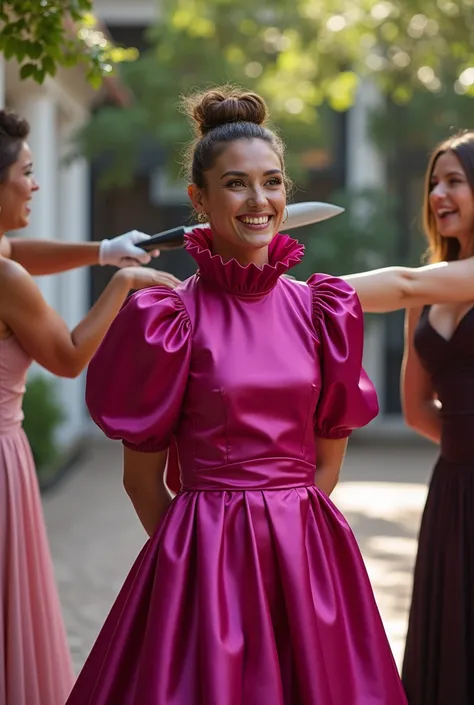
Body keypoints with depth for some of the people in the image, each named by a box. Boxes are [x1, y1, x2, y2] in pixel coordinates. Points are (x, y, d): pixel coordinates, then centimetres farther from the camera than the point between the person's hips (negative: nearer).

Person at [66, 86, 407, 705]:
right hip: (206, 561, -4)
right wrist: (190, 549, 4)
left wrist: (285, 530, 4)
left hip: (308, 558, 4)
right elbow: (141, 478, -2)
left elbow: (329, 458, 12)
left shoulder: (321, 310, 5)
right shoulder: (171, 319, -6)